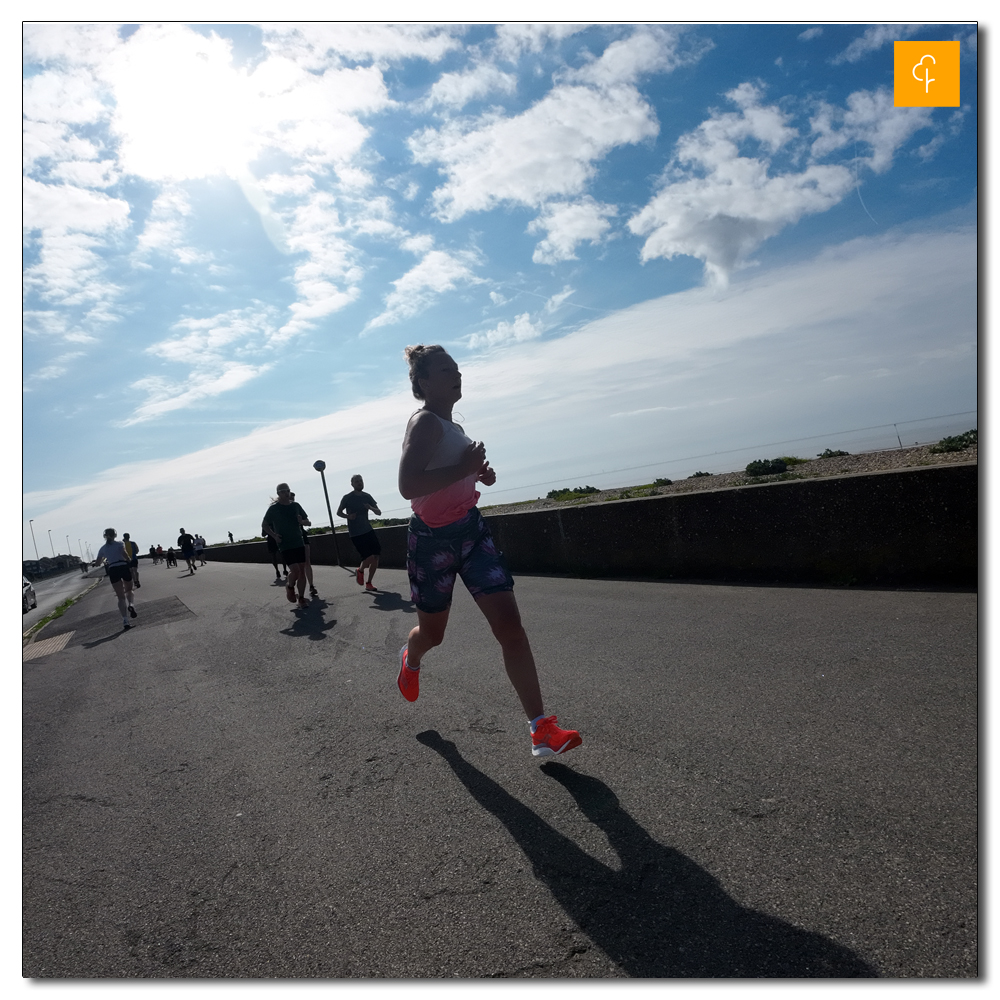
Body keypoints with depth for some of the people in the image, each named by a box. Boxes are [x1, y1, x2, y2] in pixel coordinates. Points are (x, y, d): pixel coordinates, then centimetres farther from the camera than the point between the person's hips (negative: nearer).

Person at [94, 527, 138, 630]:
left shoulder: (103, 548, 13)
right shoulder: (119, 544, 4)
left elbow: (97, 563, 19)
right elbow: (126, 556, -10)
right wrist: (130, 561, 9)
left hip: (113, 570, 2)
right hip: (124, 567, -2)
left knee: (121, 597, 4)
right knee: (128, 590, 23)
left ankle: (125, 621, -8)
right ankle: (130, 604, -9)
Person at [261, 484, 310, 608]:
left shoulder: (295, 505, 7)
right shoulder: (273, 508, -5)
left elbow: (306, 520, 17)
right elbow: (264, 524, 4)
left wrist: (302, 521, -6)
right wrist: (274, 535, -9)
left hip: (299, 543, 4)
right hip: (285, 545, -4)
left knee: (302, 571, 3)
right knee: (295, 570, -16)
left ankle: (301, 598, 14)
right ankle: (290, 586, 16)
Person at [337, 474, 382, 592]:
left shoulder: (367, 497, 7)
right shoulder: (347, 498, -5)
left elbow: (379, 512, 7)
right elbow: (339, 512, 6)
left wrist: (371, 508, -15)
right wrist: (348, 516, -15)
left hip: (368, 530, 5)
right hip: (355, 533, -5)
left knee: (376, 557, 0)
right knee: (370, 557, -15)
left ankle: (369, 583, 16)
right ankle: (360, 570, 18)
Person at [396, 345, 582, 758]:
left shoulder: (450, 425, 10)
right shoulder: (425, 423, -17)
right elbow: (407, 486, -30)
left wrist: (478, 472, 8)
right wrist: (463, 467, -29)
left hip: (471, 530, 7)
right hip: (432, 539, -7)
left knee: (510, 625, -7)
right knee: (432, 632, 14)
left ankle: (541, 729, -5)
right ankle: (411, 660, 54)